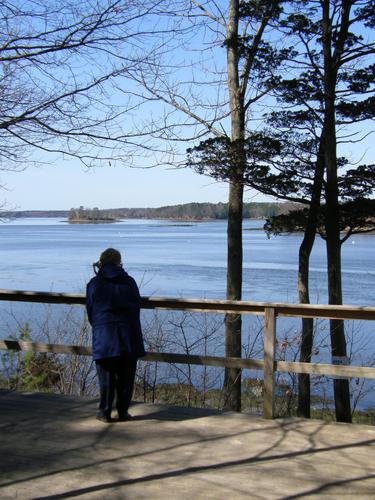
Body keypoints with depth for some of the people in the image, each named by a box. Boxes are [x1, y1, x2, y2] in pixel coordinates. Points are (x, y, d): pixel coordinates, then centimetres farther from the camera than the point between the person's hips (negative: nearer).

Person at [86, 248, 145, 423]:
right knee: (126, 377, 8)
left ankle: (105, 412, 10)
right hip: (129, 337, 1)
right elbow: (137, 308, 9)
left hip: (104, 336, -1)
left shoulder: (94, 284, 1)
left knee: (106, 377, 6)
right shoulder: (129, 282, 5)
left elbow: (90, 312, 6)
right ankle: (123, 411, 12)